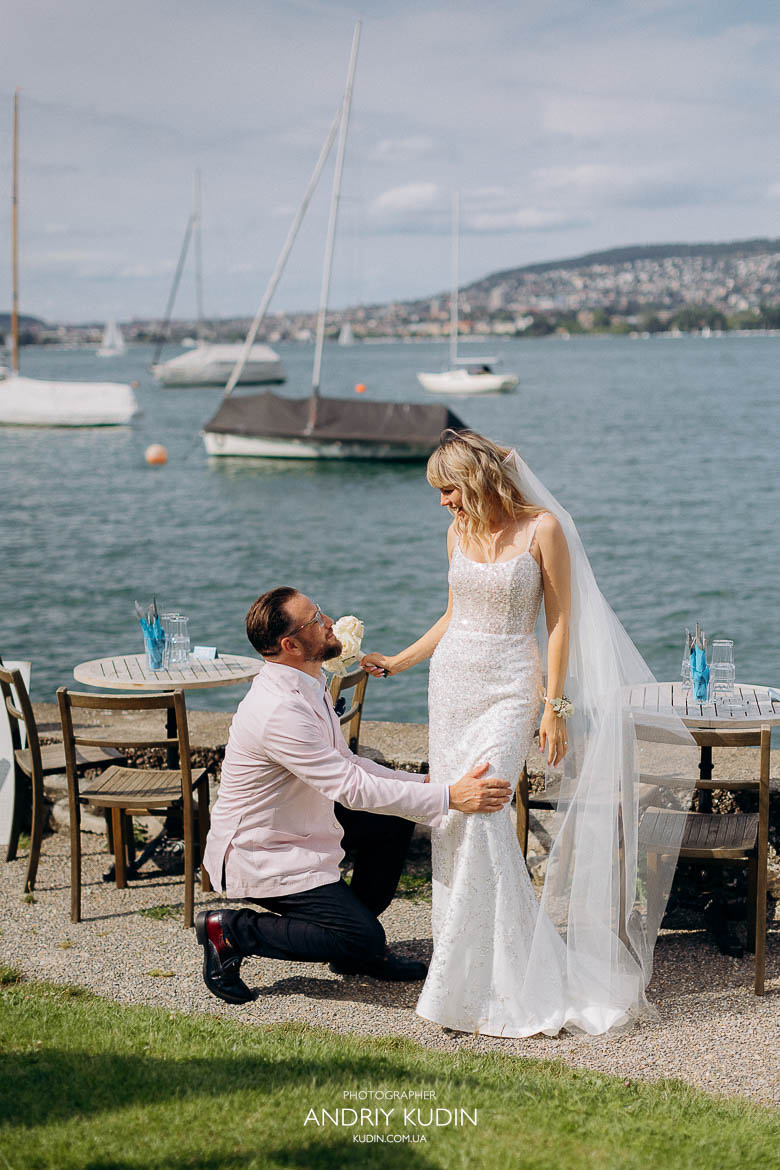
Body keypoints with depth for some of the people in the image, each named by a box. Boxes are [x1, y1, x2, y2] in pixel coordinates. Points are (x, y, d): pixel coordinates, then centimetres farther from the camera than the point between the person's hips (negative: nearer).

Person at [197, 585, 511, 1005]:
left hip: (294, 824, 10)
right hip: (259, 856, -10)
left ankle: (357, 945, 18)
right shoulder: (278, 711, -30)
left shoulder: (307, 684, 1)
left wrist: (423, 781, 1)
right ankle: (231, 931, -1)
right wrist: (449, 798, -29)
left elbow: (344, 764, 12)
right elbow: (353, 789, -30)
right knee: (364, 939, -14)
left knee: (392, 819, 10)